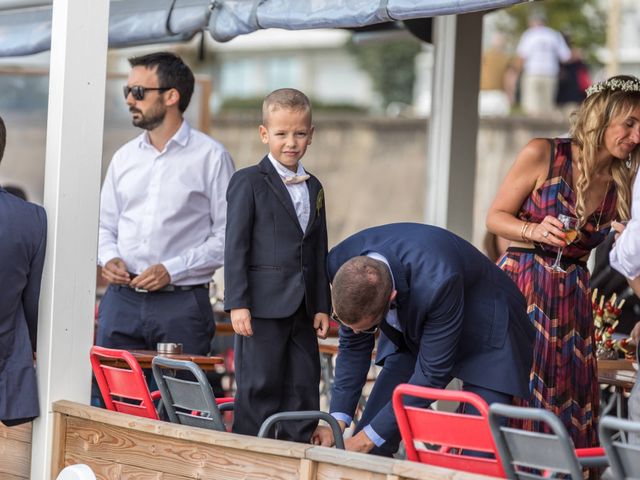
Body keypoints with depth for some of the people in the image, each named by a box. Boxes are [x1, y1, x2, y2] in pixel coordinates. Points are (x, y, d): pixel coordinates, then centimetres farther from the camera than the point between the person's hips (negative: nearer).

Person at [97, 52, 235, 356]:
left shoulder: (211, 157, -2)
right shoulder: (124, 157, 14)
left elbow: (227, 236, -6)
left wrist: (172, 270, -13)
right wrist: (109, 258, -3)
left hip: (181, 305, -4)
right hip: (121, 299, 4)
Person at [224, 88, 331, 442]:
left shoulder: (313, 188, 16)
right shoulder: (248, 183, -3)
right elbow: (236, 247, -7)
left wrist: (322, 305, 11)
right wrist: (237, 304, -13)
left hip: (302, 307, 6)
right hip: (262, 306, -6)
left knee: (304, 389, 6)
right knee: (259, 389, -4)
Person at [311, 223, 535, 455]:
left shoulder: (436, 281, -41)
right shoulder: (342, 262, -23)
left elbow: (432, 373, -30)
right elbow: (353, 345, -7)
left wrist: (369, 437, -27)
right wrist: (338, 421, -14)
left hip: (484, 331, -5)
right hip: (412, 334, 6)